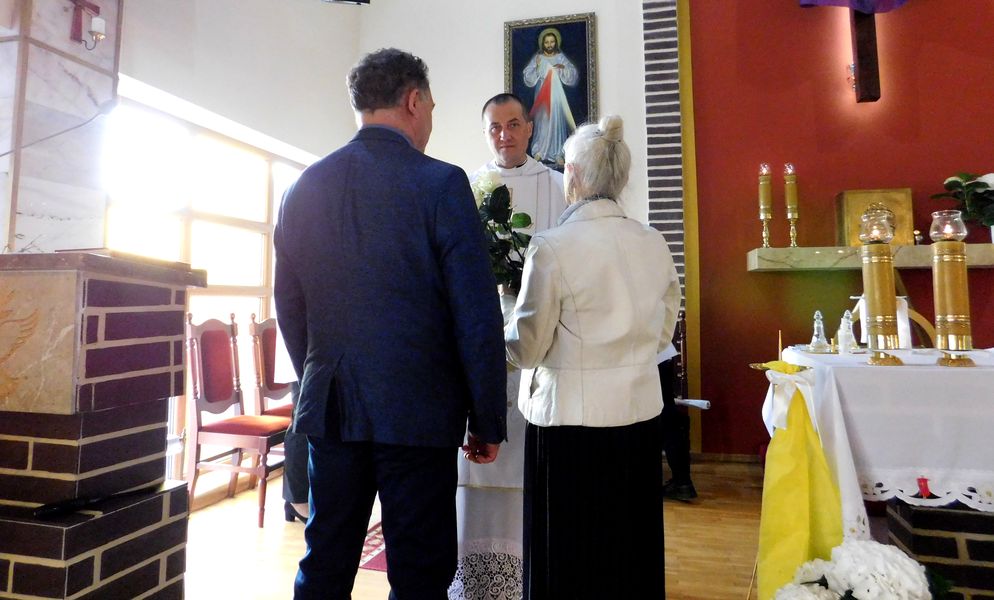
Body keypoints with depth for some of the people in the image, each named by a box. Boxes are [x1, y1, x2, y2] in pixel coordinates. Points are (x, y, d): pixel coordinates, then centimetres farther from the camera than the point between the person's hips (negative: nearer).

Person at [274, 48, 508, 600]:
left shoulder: (305, 188, 5)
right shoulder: (441, 183, -9)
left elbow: (289, 305, 11)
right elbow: (477, 316, -12)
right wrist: (488, 421, -3)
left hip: (328, 409, 6)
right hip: (418, 410, -5)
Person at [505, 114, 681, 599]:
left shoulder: (553, 247, -17)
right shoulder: (654, 244, -1)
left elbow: (526, 348, -12)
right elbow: (662, 332, 10)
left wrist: (498, 329, 8)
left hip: (571, 418, -5)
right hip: (640, 414, 5)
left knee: (571, 557, 13)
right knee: (632, 548, 22)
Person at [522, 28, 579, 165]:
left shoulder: (561, 58, 6)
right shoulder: (537, 58, 3)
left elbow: (573, 76, 1)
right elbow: (528, 78, -3)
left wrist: (563, 68, -16)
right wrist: (536, 67, -18)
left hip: (557, 96, 1)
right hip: (542, 96, 0)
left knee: (557, 122, -3)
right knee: (542, 122, -2)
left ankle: (557, 154, -1)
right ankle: (539, 152, 7)